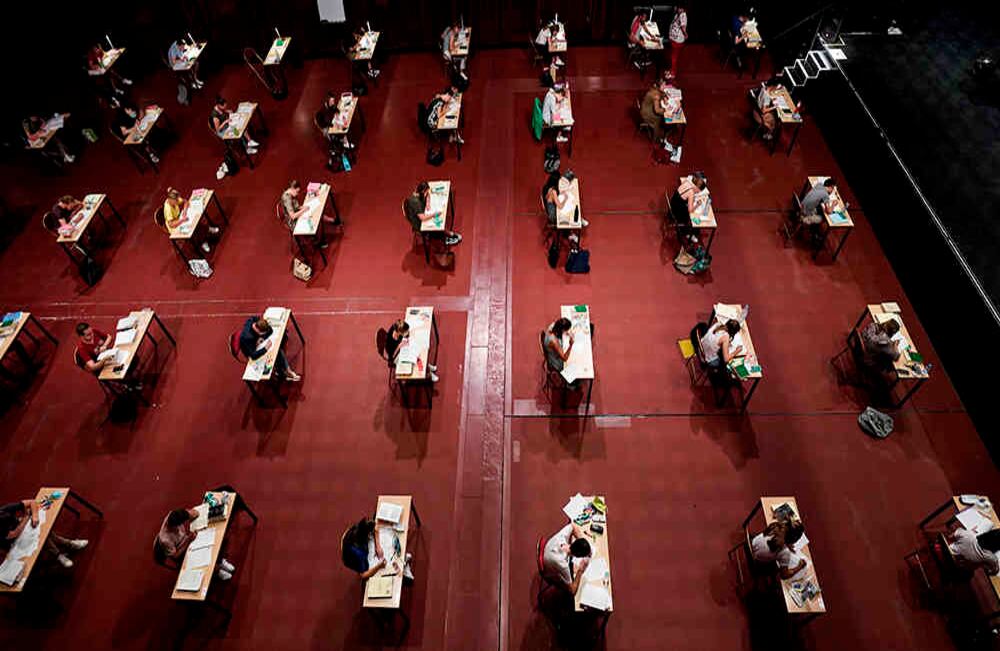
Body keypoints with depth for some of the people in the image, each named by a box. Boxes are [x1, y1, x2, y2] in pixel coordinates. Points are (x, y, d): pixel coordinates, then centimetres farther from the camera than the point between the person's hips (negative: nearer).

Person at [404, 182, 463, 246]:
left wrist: (428, 203, -4)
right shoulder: (415, 201, -34)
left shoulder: (417, 194, -9)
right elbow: (423, 218, -36)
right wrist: (434, 214, -28)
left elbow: (428, 195, 13)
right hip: (419, 225, -9)